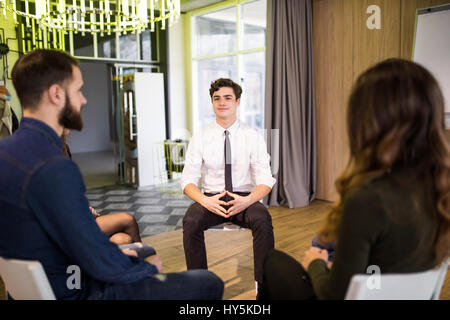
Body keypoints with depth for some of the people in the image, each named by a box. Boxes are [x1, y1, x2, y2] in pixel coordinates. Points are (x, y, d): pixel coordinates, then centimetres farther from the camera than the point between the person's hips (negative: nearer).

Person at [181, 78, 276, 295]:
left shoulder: (253, 137, 0)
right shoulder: (200, 138, 1)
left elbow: (265, 180, -4)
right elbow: (188, 180, -2)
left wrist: (248, 200, -25)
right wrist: (205, 201, -23)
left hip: (244, 198, 0)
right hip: (211, 198, 1)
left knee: (262, 220, -32)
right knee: (191, 222, -30)